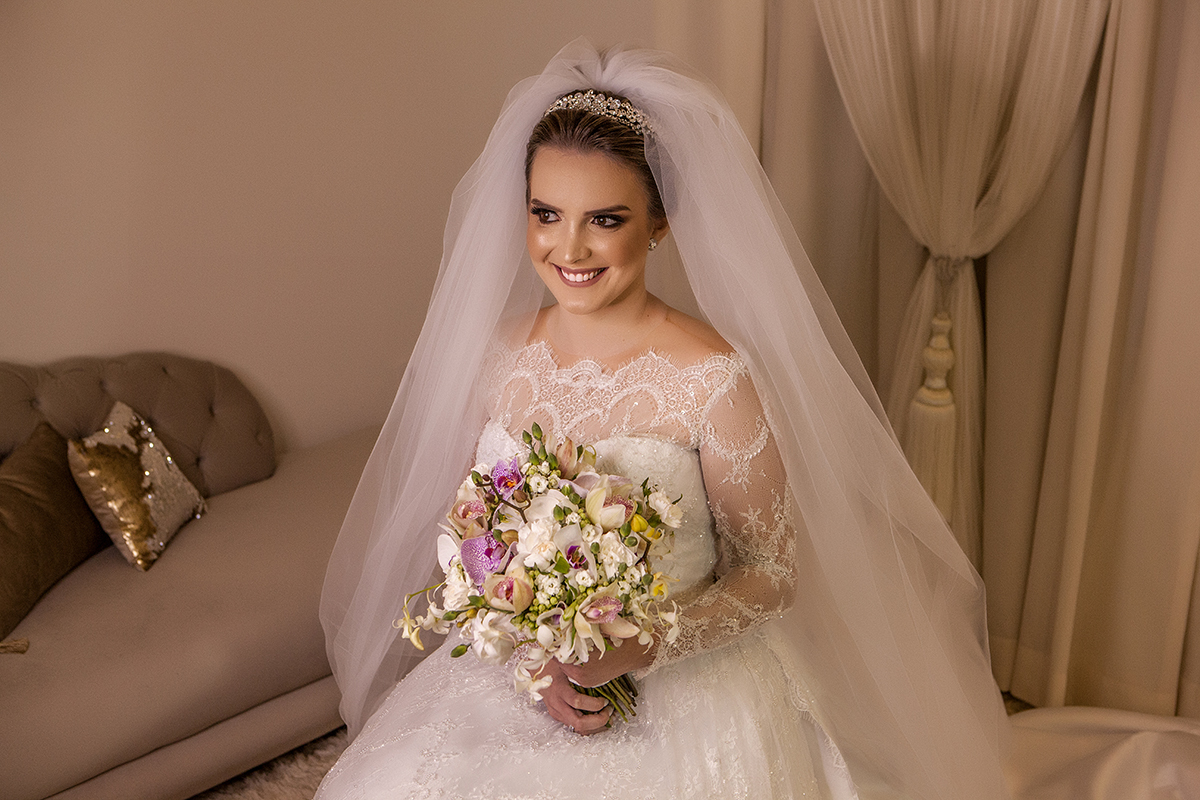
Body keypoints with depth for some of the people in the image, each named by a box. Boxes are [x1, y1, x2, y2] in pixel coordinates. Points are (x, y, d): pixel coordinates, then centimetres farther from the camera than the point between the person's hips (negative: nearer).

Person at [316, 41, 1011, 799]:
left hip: (685, 712, -3)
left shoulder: (715, 378, -17)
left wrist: (642, 646, -20)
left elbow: (774, 571, -9)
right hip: (510, 689, 4)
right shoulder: (495, 356, -4)